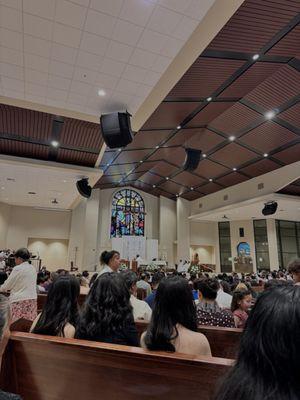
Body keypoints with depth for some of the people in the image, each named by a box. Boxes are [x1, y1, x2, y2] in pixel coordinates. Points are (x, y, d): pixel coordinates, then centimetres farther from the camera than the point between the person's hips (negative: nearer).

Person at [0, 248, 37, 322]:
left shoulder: (17, 269, -9)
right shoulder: (33, 268, 10)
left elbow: (7, 285, 0)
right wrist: (13, 289, 27)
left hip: (20, 300, -6)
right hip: (32, 299, 6)